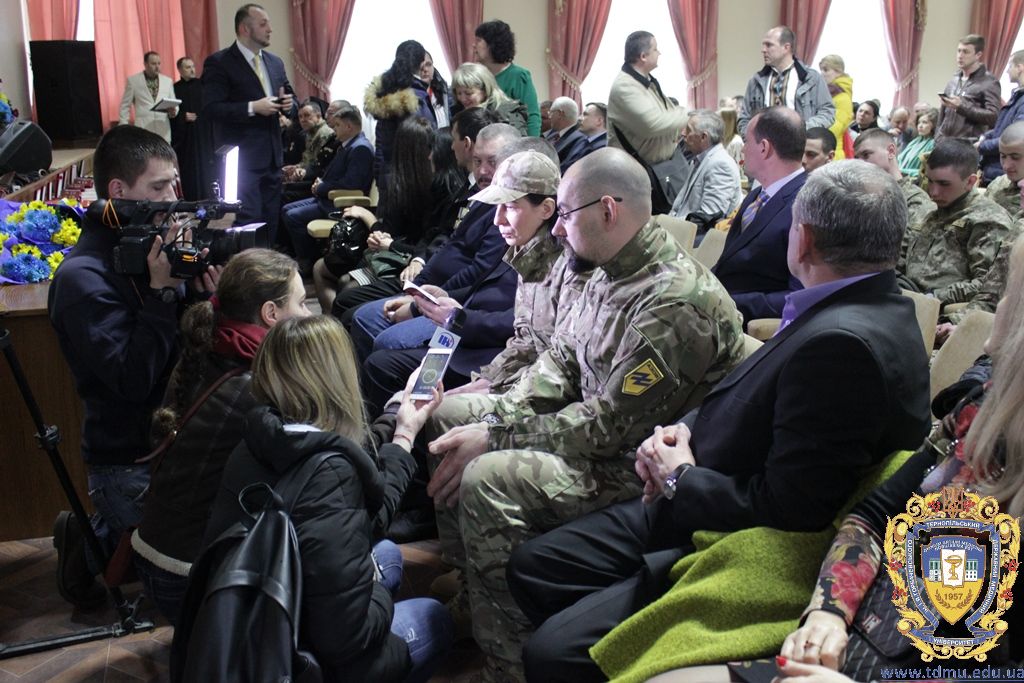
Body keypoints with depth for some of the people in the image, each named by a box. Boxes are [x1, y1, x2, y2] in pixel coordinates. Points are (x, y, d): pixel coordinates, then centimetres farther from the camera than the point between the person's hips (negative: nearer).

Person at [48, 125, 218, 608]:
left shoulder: (150, 245, 4)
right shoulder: (83, 277, -17)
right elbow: (134, 381, -24)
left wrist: (203, 294, -11)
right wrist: (161, 291, -23)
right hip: (130, 464, -7)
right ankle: (96, 543, 10)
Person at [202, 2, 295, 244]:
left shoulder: (275, 62, 14)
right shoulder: (218, 62, -7)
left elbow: (289, 100, 21)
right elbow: (211, 109, -15)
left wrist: (288, 103, -3)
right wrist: (252, 107, -22)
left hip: (272, 157, 7)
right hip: (241, 159, -7)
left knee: (271, 222, 11)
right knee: (247, 225, -10)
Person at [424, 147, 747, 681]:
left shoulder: (675, 300, -26)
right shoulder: (610, 272, 4)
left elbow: (610, 426, -26)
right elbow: (560, 358, 10)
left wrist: (496, 438, -22)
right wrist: (495, 413, -7)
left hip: (639, 470, -10)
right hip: (595, 428, 10)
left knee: (488, 480, -27)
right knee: (450, 416, 5)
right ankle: (469, 605, 12)